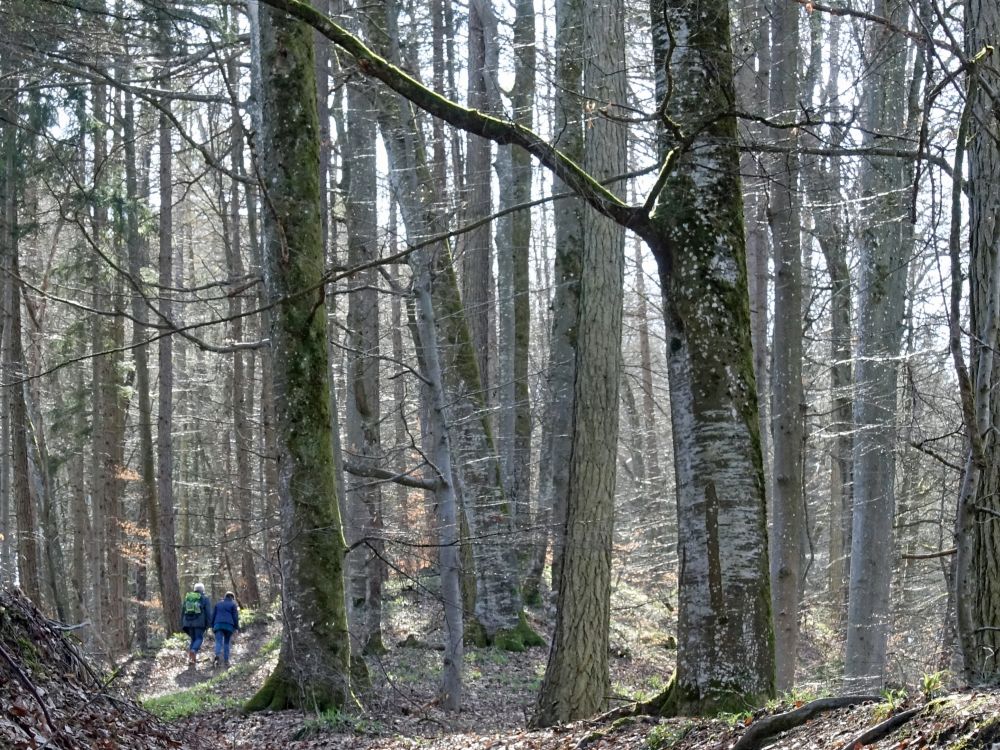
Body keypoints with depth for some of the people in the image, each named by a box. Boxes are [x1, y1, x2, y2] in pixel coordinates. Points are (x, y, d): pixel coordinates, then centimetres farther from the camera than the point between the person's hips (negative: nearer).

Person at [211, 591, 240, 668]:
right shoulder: (233, 605, 9)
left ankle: (217, 656, -38)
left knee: (219, 642, -11)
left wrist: (212, 626, 19)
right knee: (226, 643, 12)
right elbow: (235, 617, 0)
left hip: (218, 625, 1)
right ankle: (226, 660, 4)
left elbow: (213, 615, 15)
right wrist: (236, 627, 4)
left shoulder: (218, 604, 19)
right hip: (229, 626, -1)